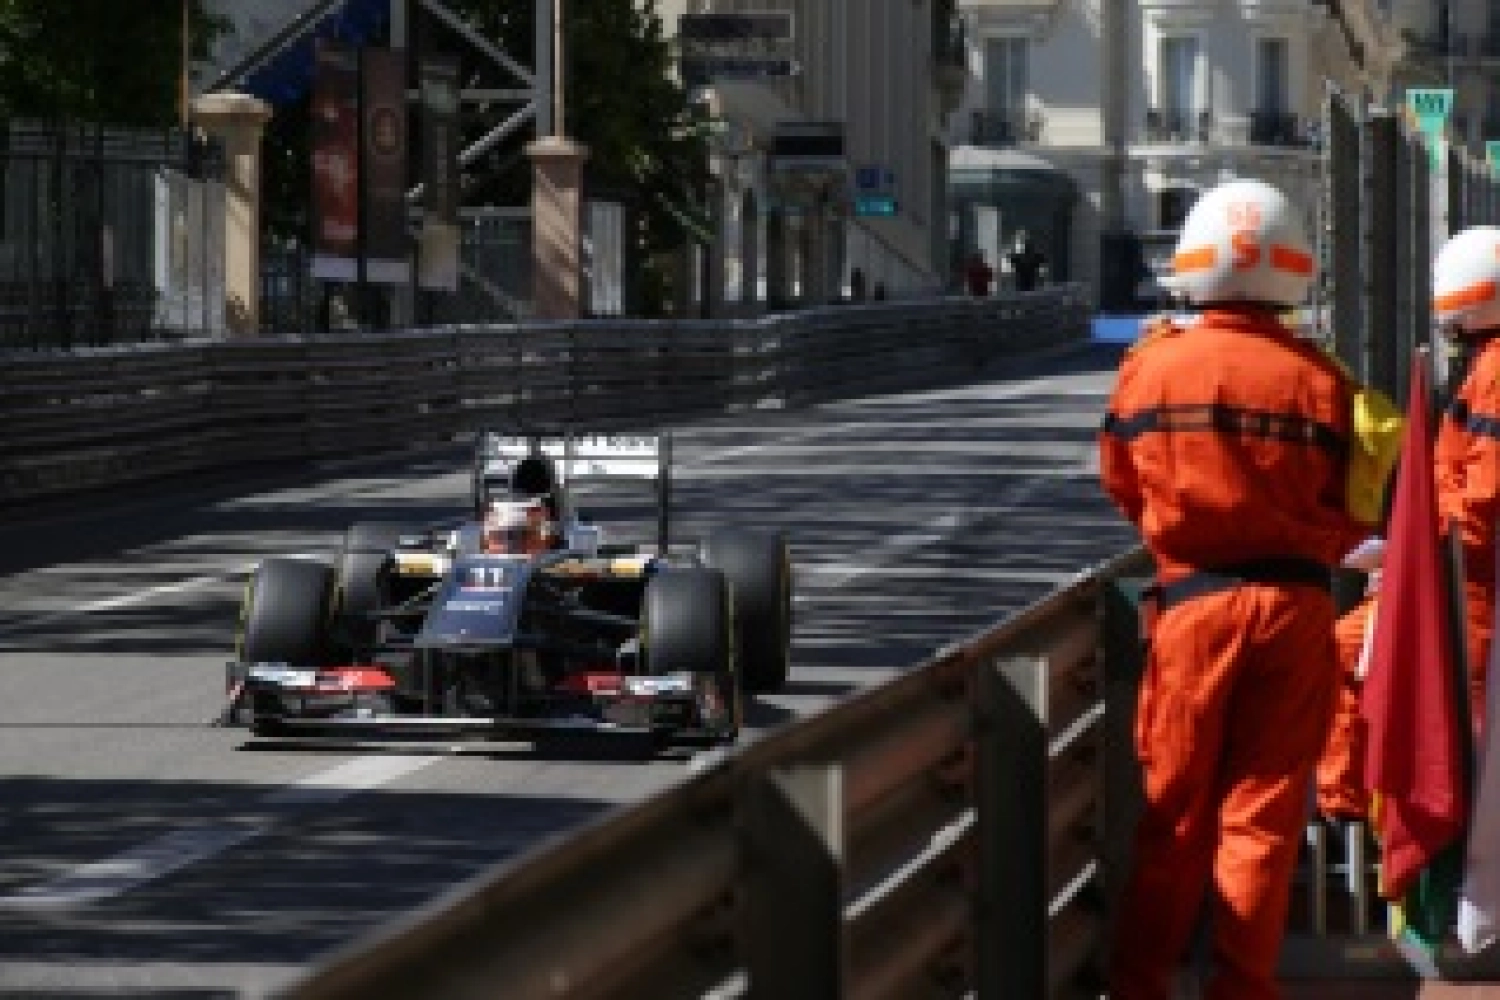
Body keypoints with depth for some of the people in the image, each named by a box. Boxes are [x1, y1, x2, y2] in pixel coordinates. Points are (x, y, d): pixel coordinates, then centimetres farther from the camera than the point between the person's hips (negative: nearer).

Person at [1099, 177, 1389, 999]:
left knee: (1175, 808, 11)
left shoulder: (1150, 368, -6)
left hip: (1193, 599, 0)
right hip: (1295, 604, 0)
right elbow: (1352, 514, -1)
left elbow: (1123, 485, 8)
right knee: (1263, 812, 7)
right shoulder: (1321, 381, -8)